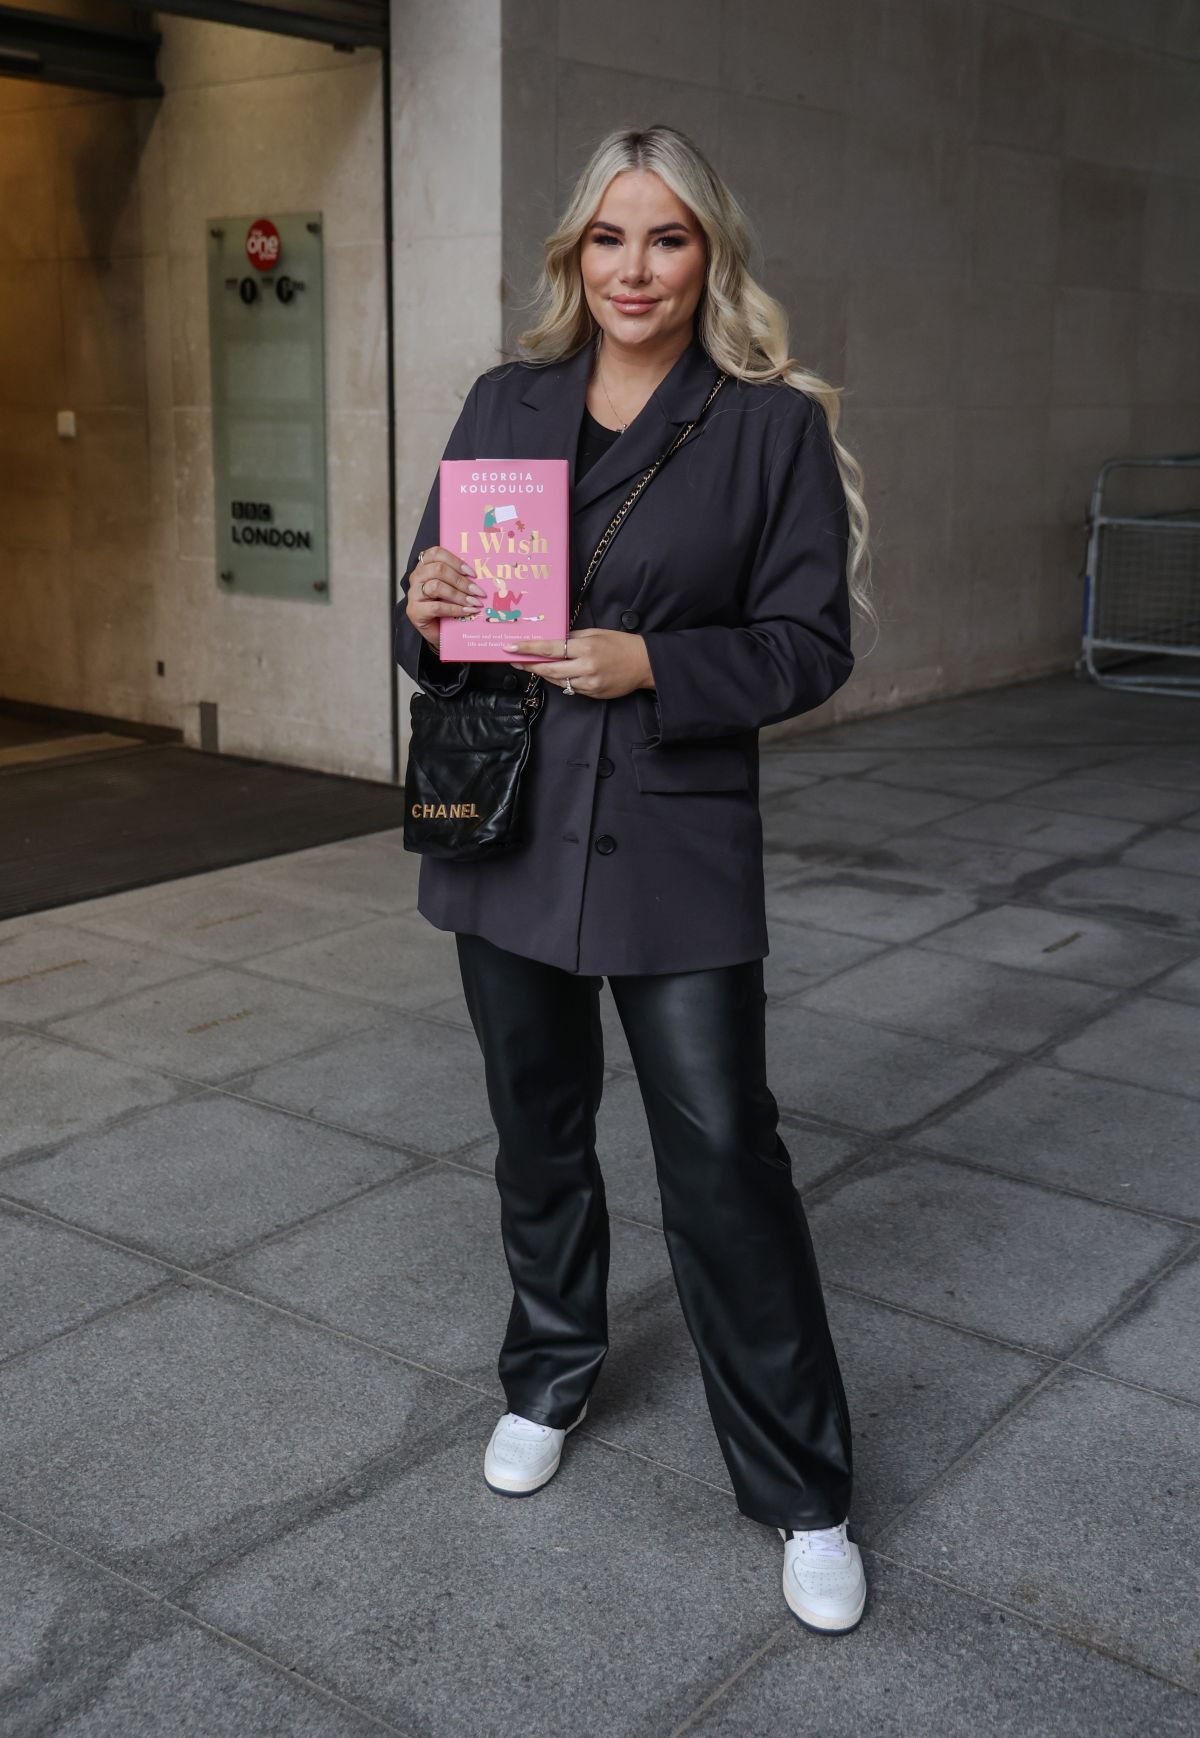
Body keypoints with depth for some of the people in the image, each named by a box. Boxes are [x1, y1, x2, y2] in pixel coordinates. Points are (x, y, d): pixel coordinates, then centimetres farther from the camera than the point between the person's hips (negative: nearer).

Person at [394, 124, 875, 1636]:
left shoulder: (772, 423, -4)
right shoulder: (503, 402, 7)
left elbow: (811, 642, -6)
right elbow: (433, 607, 12)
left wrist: (650, 664, -20)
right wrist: (426, 610, -12)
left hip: (674, 836, -4)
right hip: (506, 823, 4)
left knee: (723, 1153, -3)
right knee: (537, 1126, 17)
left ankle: (803, 1496, 13)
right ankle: (549, 1377, 41)